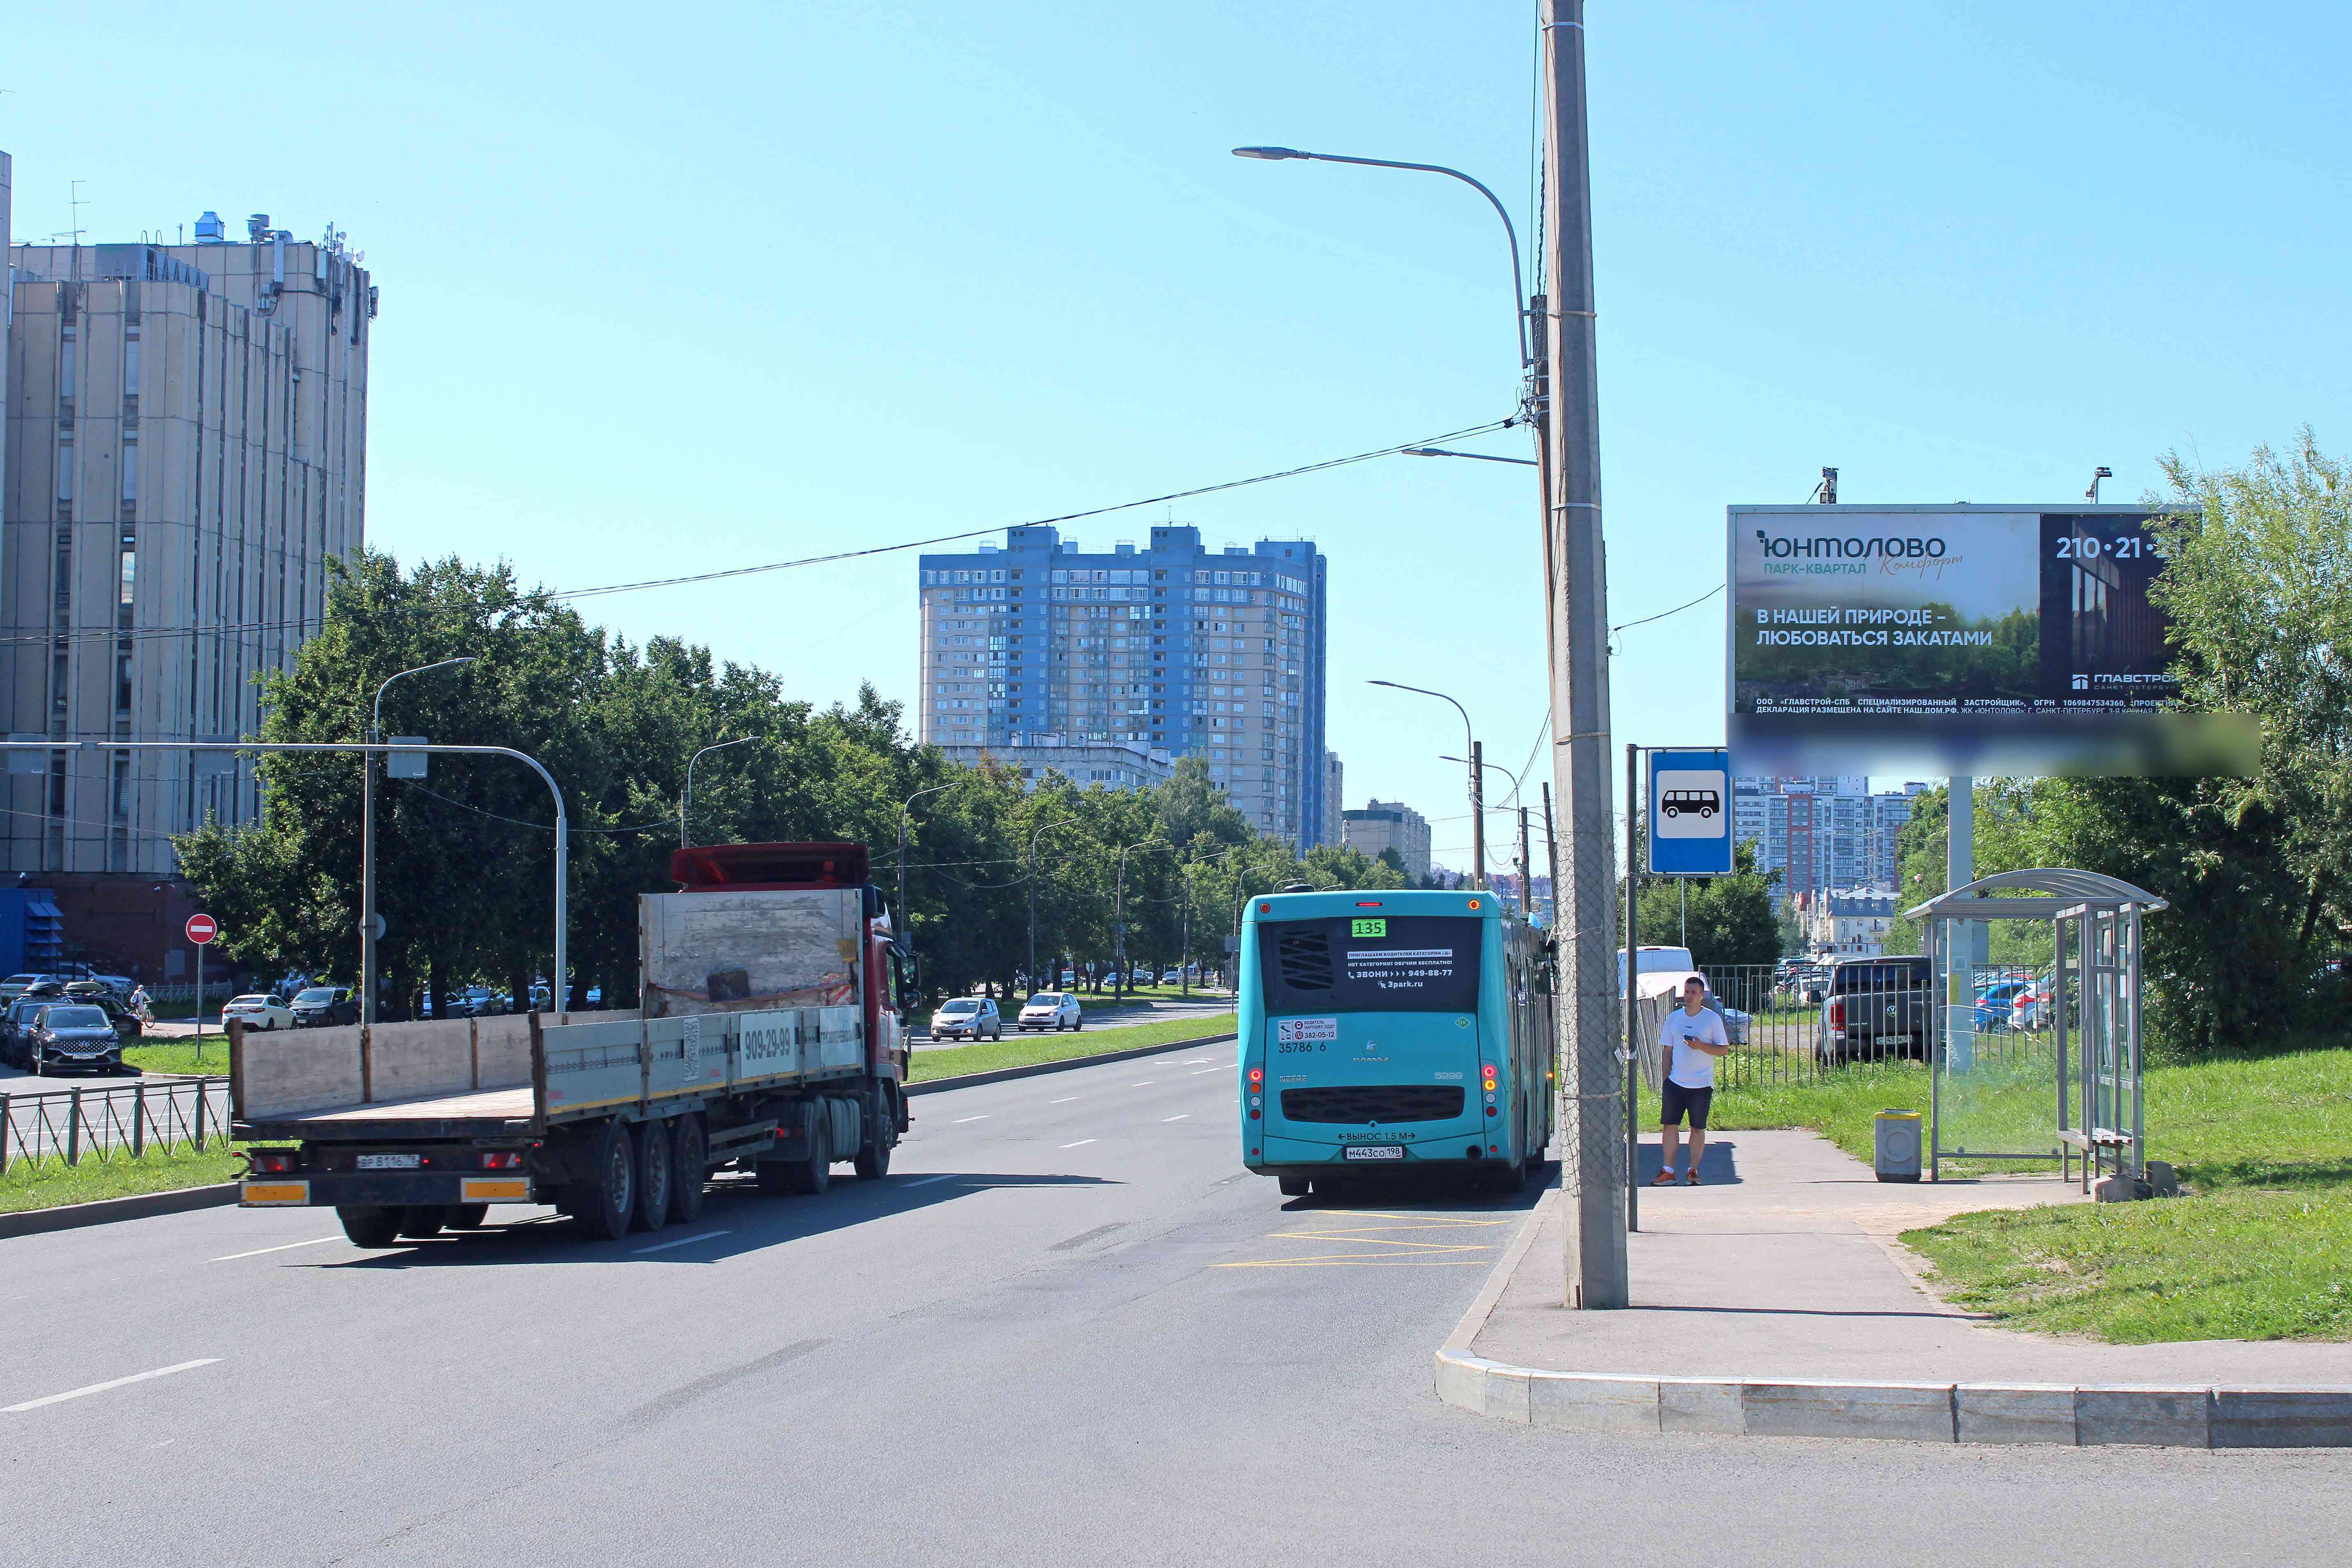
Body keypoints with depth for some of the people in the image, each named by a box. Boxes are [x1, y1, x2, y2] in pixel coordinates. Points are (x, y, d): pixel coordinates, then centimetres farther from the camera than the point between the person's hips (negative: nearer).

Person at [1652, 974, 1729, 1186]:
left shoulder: (1713, 1019, -3)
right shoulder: (1674, 1018, 8)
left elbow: (1724, 1050, -3)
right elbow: (1668, 1051, 13)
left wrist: (1701, 1046, -19)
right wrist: (1665, 1079, 9)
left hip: (1702, 1084, -3)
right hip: (1675, 1082, 3)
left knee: (1698, 1128, 3)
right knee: (1669, 1125, 0)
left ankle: (1693, 1171, 11)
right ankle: (1668, 1171, 6)